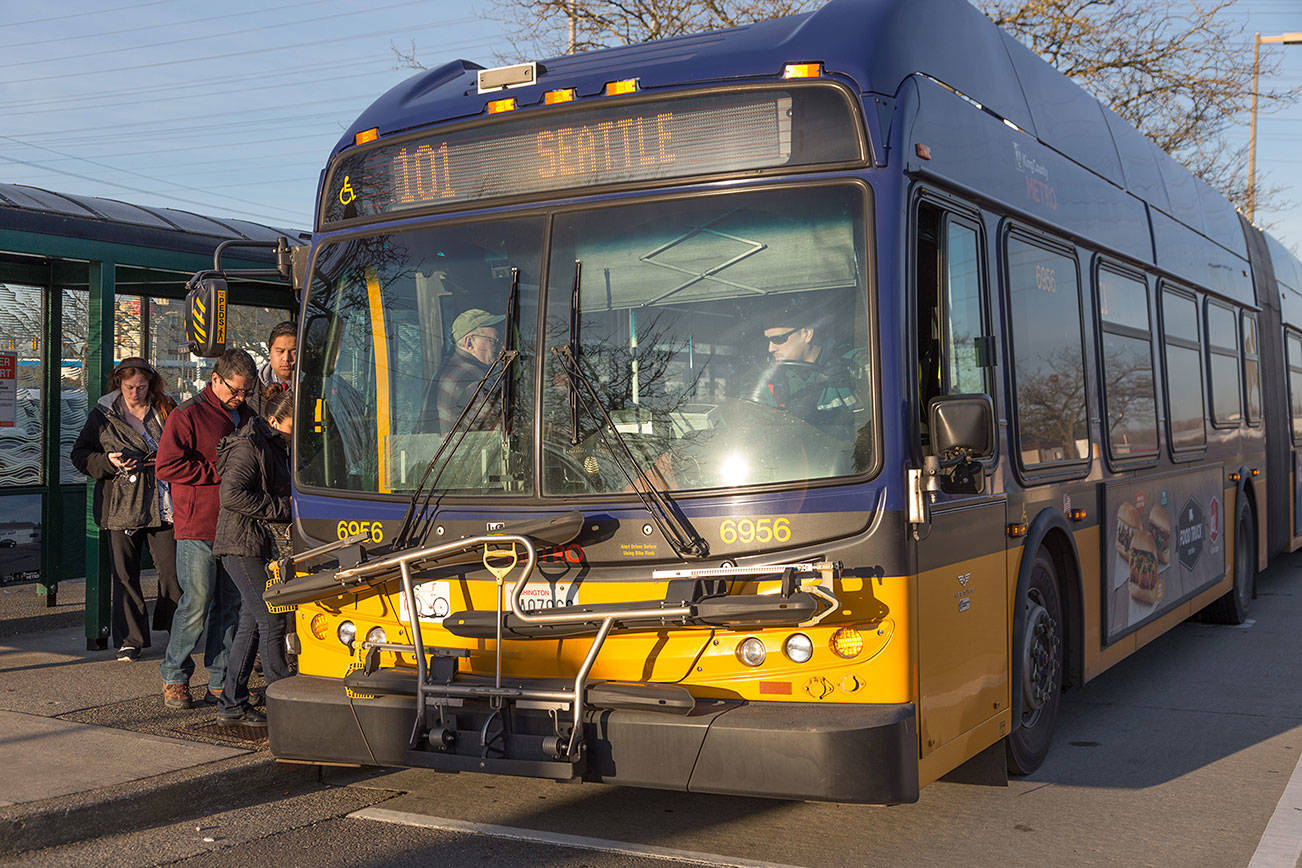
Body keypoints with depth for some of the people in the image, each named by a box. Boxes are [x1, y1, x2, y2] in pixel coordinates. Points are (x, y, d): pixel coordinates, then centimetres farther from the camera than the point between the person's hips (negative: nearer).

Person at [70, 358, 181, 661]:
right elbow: (80, 454, 9)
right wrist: (109, 462, -9)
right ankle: (130, 639, 14)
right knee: (125, 575, 3)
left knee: (173, 572, -2)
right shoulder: (102, 415, 6)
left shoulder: (167, 410, 7)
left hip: (164, 505, 0)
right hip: (121, 507, 0)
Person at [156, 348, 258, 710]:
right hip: (198, 528, -6)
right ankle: (174, 678, 10)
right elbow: (167, 466, -13)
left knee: (229, 605, 7)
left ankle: (221, 683, 14)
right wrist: (220, 473, -14)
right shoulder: (187, 415, -5)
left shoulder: (246, 417, 16)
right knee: (196, 604, -6)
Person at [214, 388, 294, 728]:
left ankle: (232, 705, 17)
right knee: (272, 620, -9)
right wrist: (282, 508, -19)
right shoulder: (247, 447, -13)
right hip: (244, 546, -10)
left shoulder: (274, 446, 18)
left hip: (264, 547, 10)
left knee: (252, 622, 10)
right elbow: (232, 495, -23)